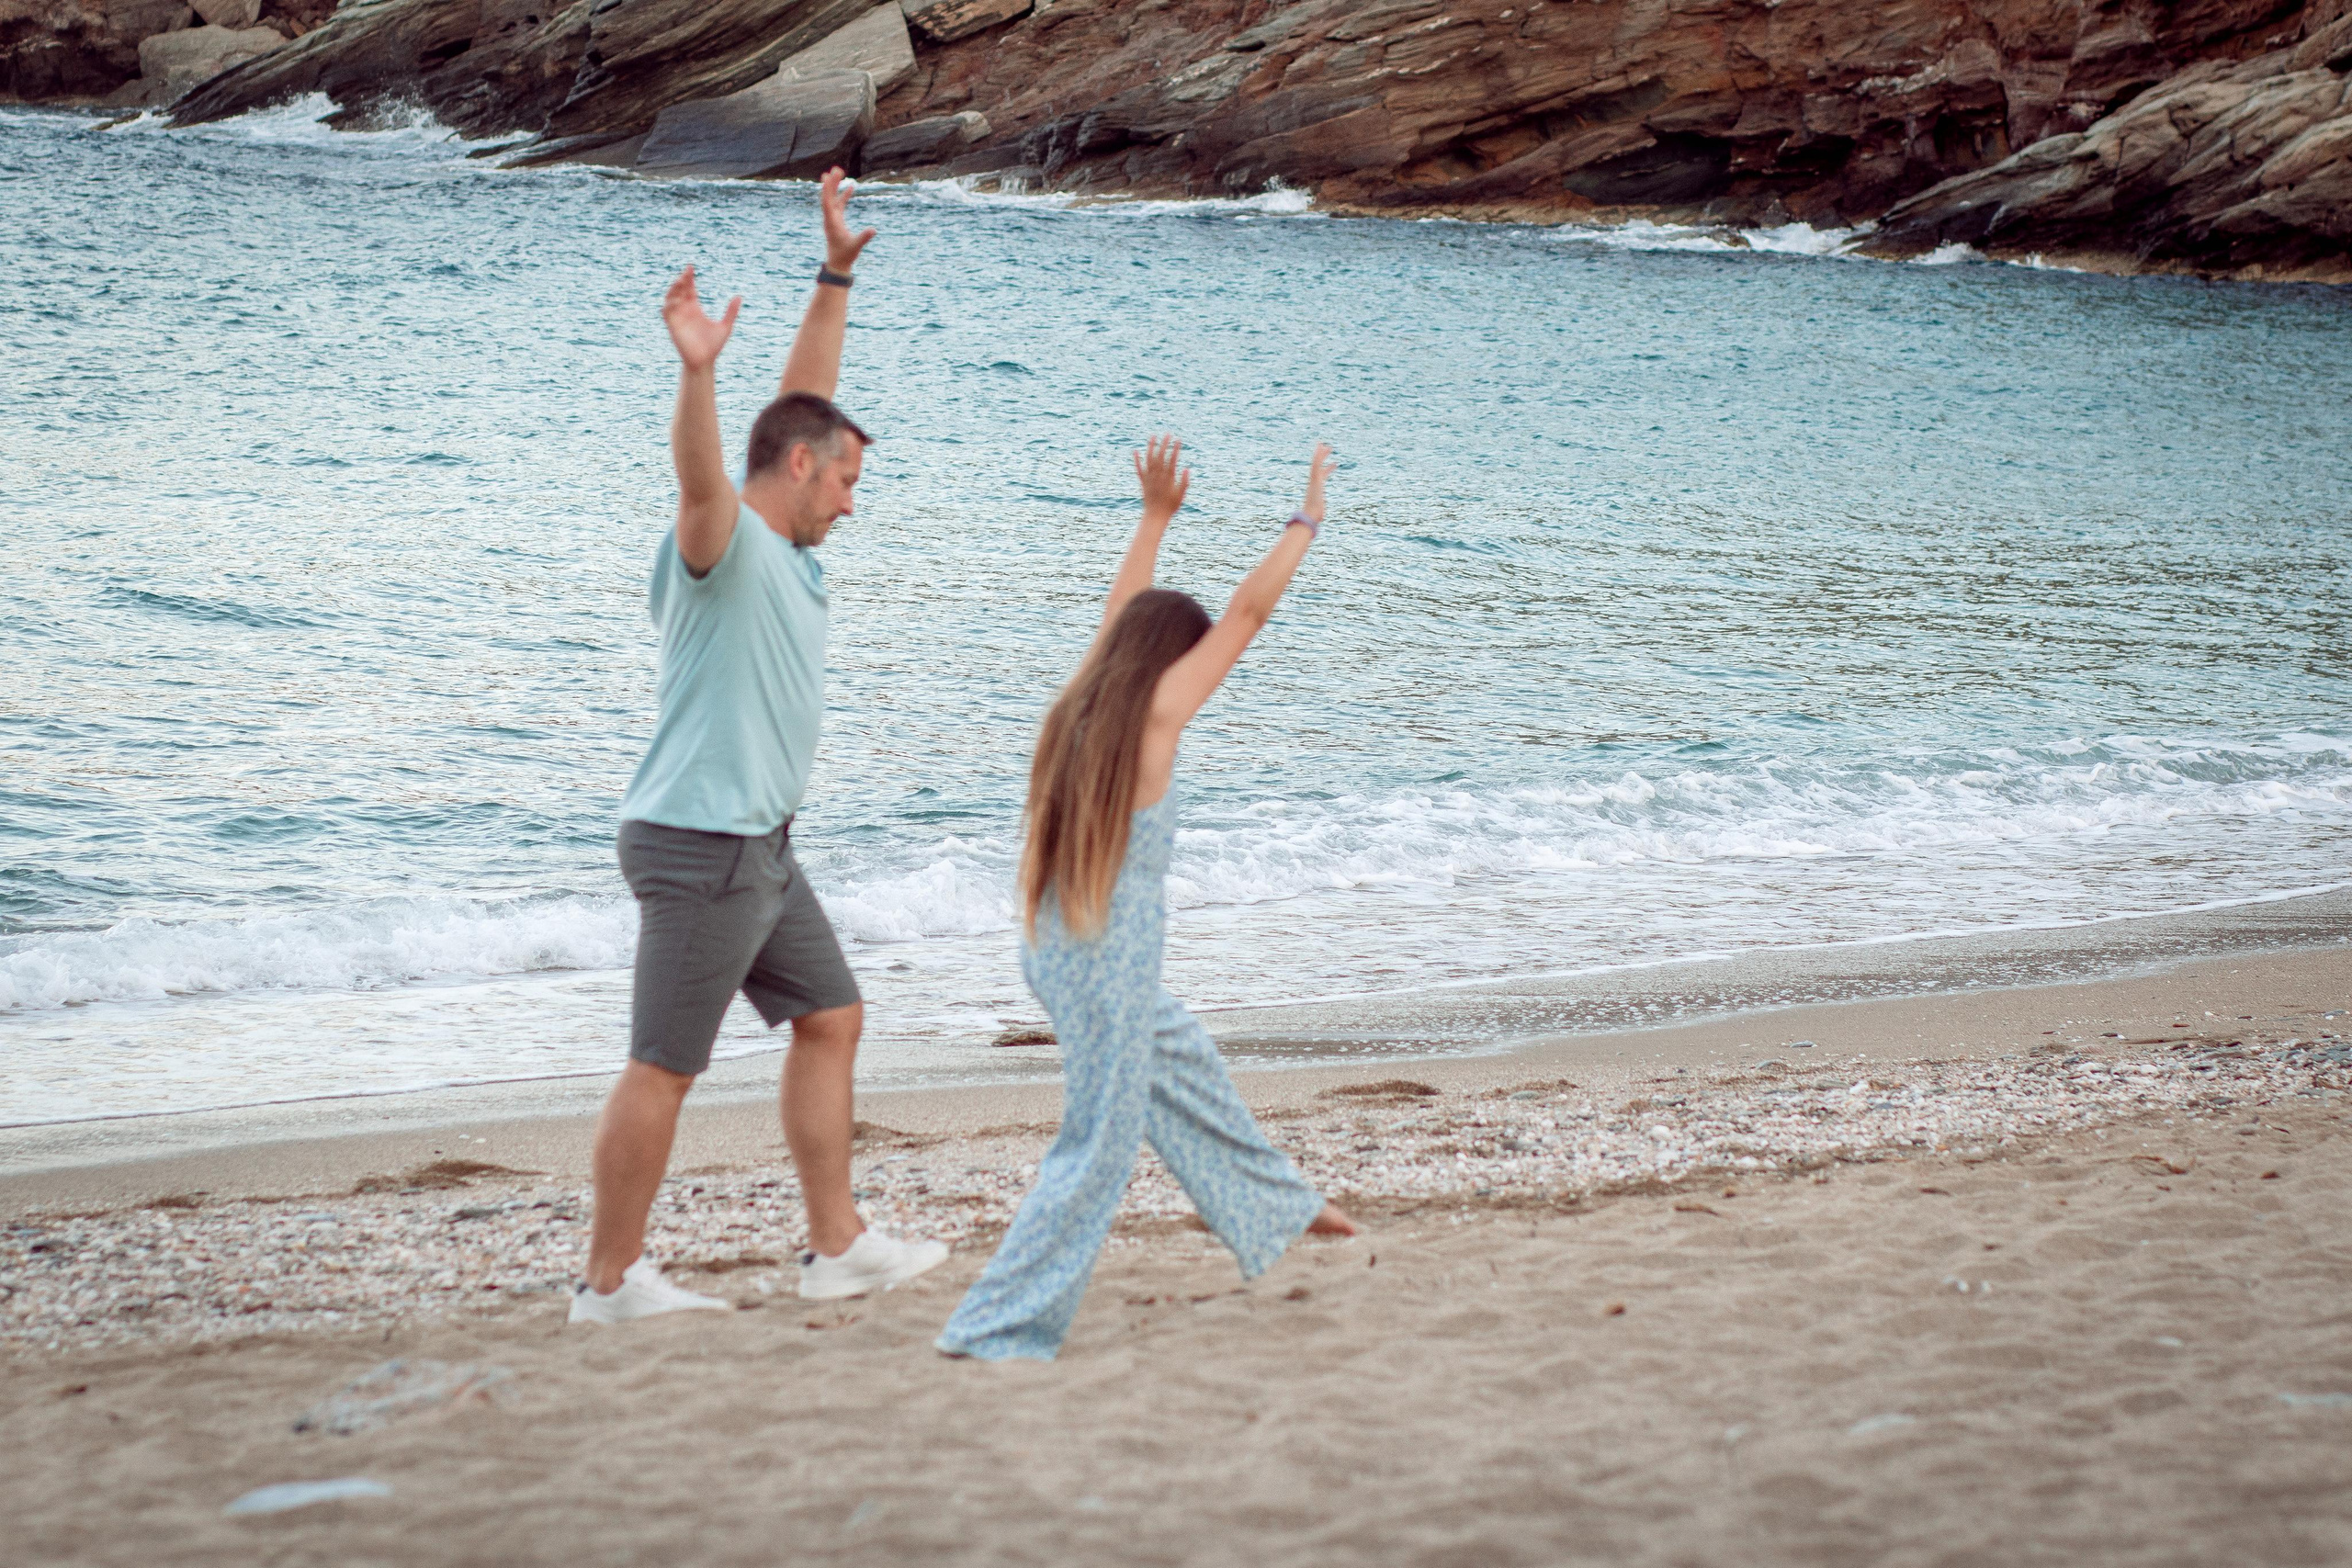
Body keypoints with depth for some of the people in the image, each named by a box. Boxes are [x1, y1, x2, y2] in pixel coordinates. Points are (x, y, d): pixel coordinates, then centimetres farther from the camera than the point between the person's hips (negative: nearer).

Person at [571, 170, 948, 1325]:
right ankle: (609, 1281, 4)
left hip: (756, 847, 10)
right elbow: (698, 470, -36)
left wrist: (837, 275, 20)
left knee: (830, 1021, 13)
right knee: (665, 1066, -4)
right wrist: (696, 371, -52)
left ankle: (837, 1248, 20)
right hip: (699, 846, -10)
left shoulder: (784, 552, 13)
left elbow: (804, 398, 20)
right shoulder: (723, 540, -13)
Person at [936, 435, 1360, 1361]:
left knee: (1189, 1072, 28)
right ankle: (999, 1329, -7)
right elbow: (1248, 610, -5)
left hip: (1061, 947, 9)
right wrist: (1307, 522, 6)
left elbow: (1121, 612, 26)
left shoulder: (1087, 703, 7)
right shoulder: (1155, 712, -11)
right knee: (1099, 1147, -5)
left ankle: (1275, 1208, 48)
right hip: (1108, 961, -9)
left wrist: (1156, 516, 33)